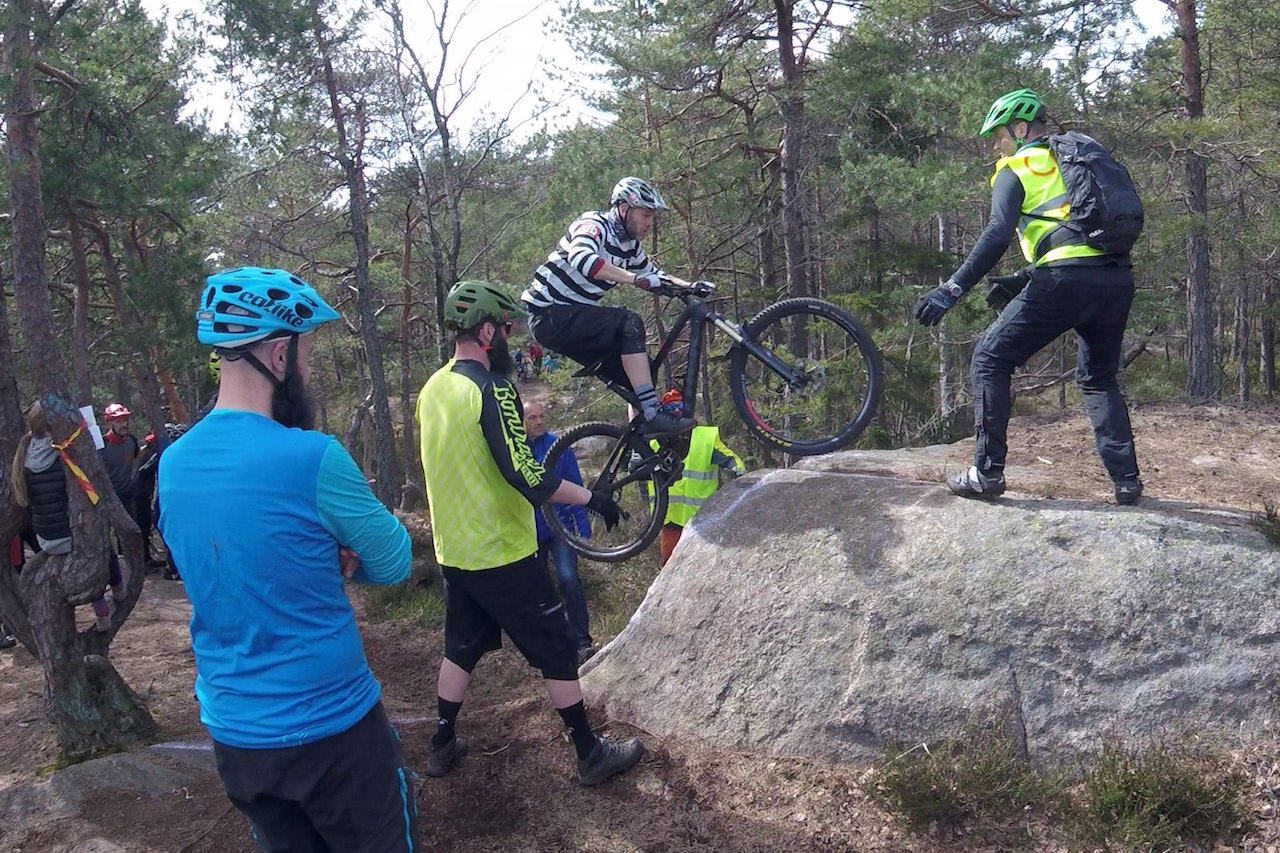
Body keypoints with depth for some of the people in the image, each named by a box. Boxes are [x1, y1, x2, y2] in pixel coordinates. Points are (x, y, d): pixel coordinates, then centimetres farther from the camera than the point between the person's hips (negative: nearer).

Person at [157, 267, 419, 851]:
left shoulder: (173, 464, -1)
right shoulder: (310, 456, -23)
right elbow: (395, 564, -10)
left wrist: (325, 557, -3)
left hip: (232, 732, 6)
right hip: (330, 727, -6)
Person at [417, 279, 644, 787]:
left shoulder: (432, 388, 6)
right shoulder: (491, 388, -21)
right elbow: (527, 478, -27)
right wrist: (591, 498, -18)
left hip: (454, 551, 8)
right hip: (501, 555, -8)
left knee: (461, 648, 22)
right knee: (557, 651, 4)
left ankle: (443, 746, 33)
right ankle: (591, 756, 14)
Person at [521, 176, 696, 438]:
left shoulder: (630, 246, 10)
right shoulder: (594, 224, -14)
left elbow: (655, 274, 22)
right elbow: (581, 259, -36)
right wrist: (636, 278, -39)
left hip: (577, 316, 9)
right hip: (550, 314, -9)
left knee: (640, 371, 1)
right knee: (629, 323, -27)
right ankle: (653, 415, -28)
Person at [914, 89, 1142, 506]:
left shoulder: (1016, 168, 6)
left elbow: (998, 234, -10)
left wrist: (953, 288, -13)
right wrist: (1020, 281, 31)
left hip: (1065, 282, -7)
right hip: (1117, 279, 7)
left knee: (990, 360, 5)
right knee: (1100, 379, 24)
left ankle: (987, 472, 0)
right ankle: (1126, 480, 15)